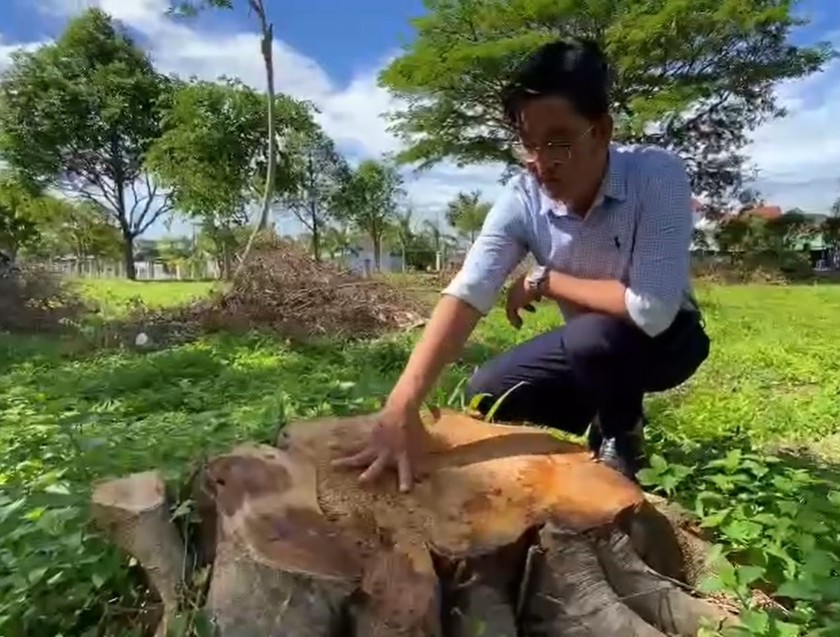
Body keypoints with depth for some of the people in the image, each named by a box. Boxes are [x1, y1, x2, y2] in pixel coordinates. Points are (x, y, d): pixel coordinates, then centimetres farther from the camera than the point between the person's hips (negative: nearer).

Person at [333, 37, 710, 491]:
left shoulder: (657, 175, -29)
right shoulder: (521, 200, -20)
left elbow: (652, 309, -37)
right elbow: (466, 295, -32)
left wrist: (544, 281, -25)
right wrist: (403, 406, -43)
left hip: (666, 336, -3)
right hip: (590, 348, 4)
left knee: (594, 337, -35)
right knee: (487, 394, -9)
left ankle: (622, 443, -2)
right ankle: (613, 416, 12)